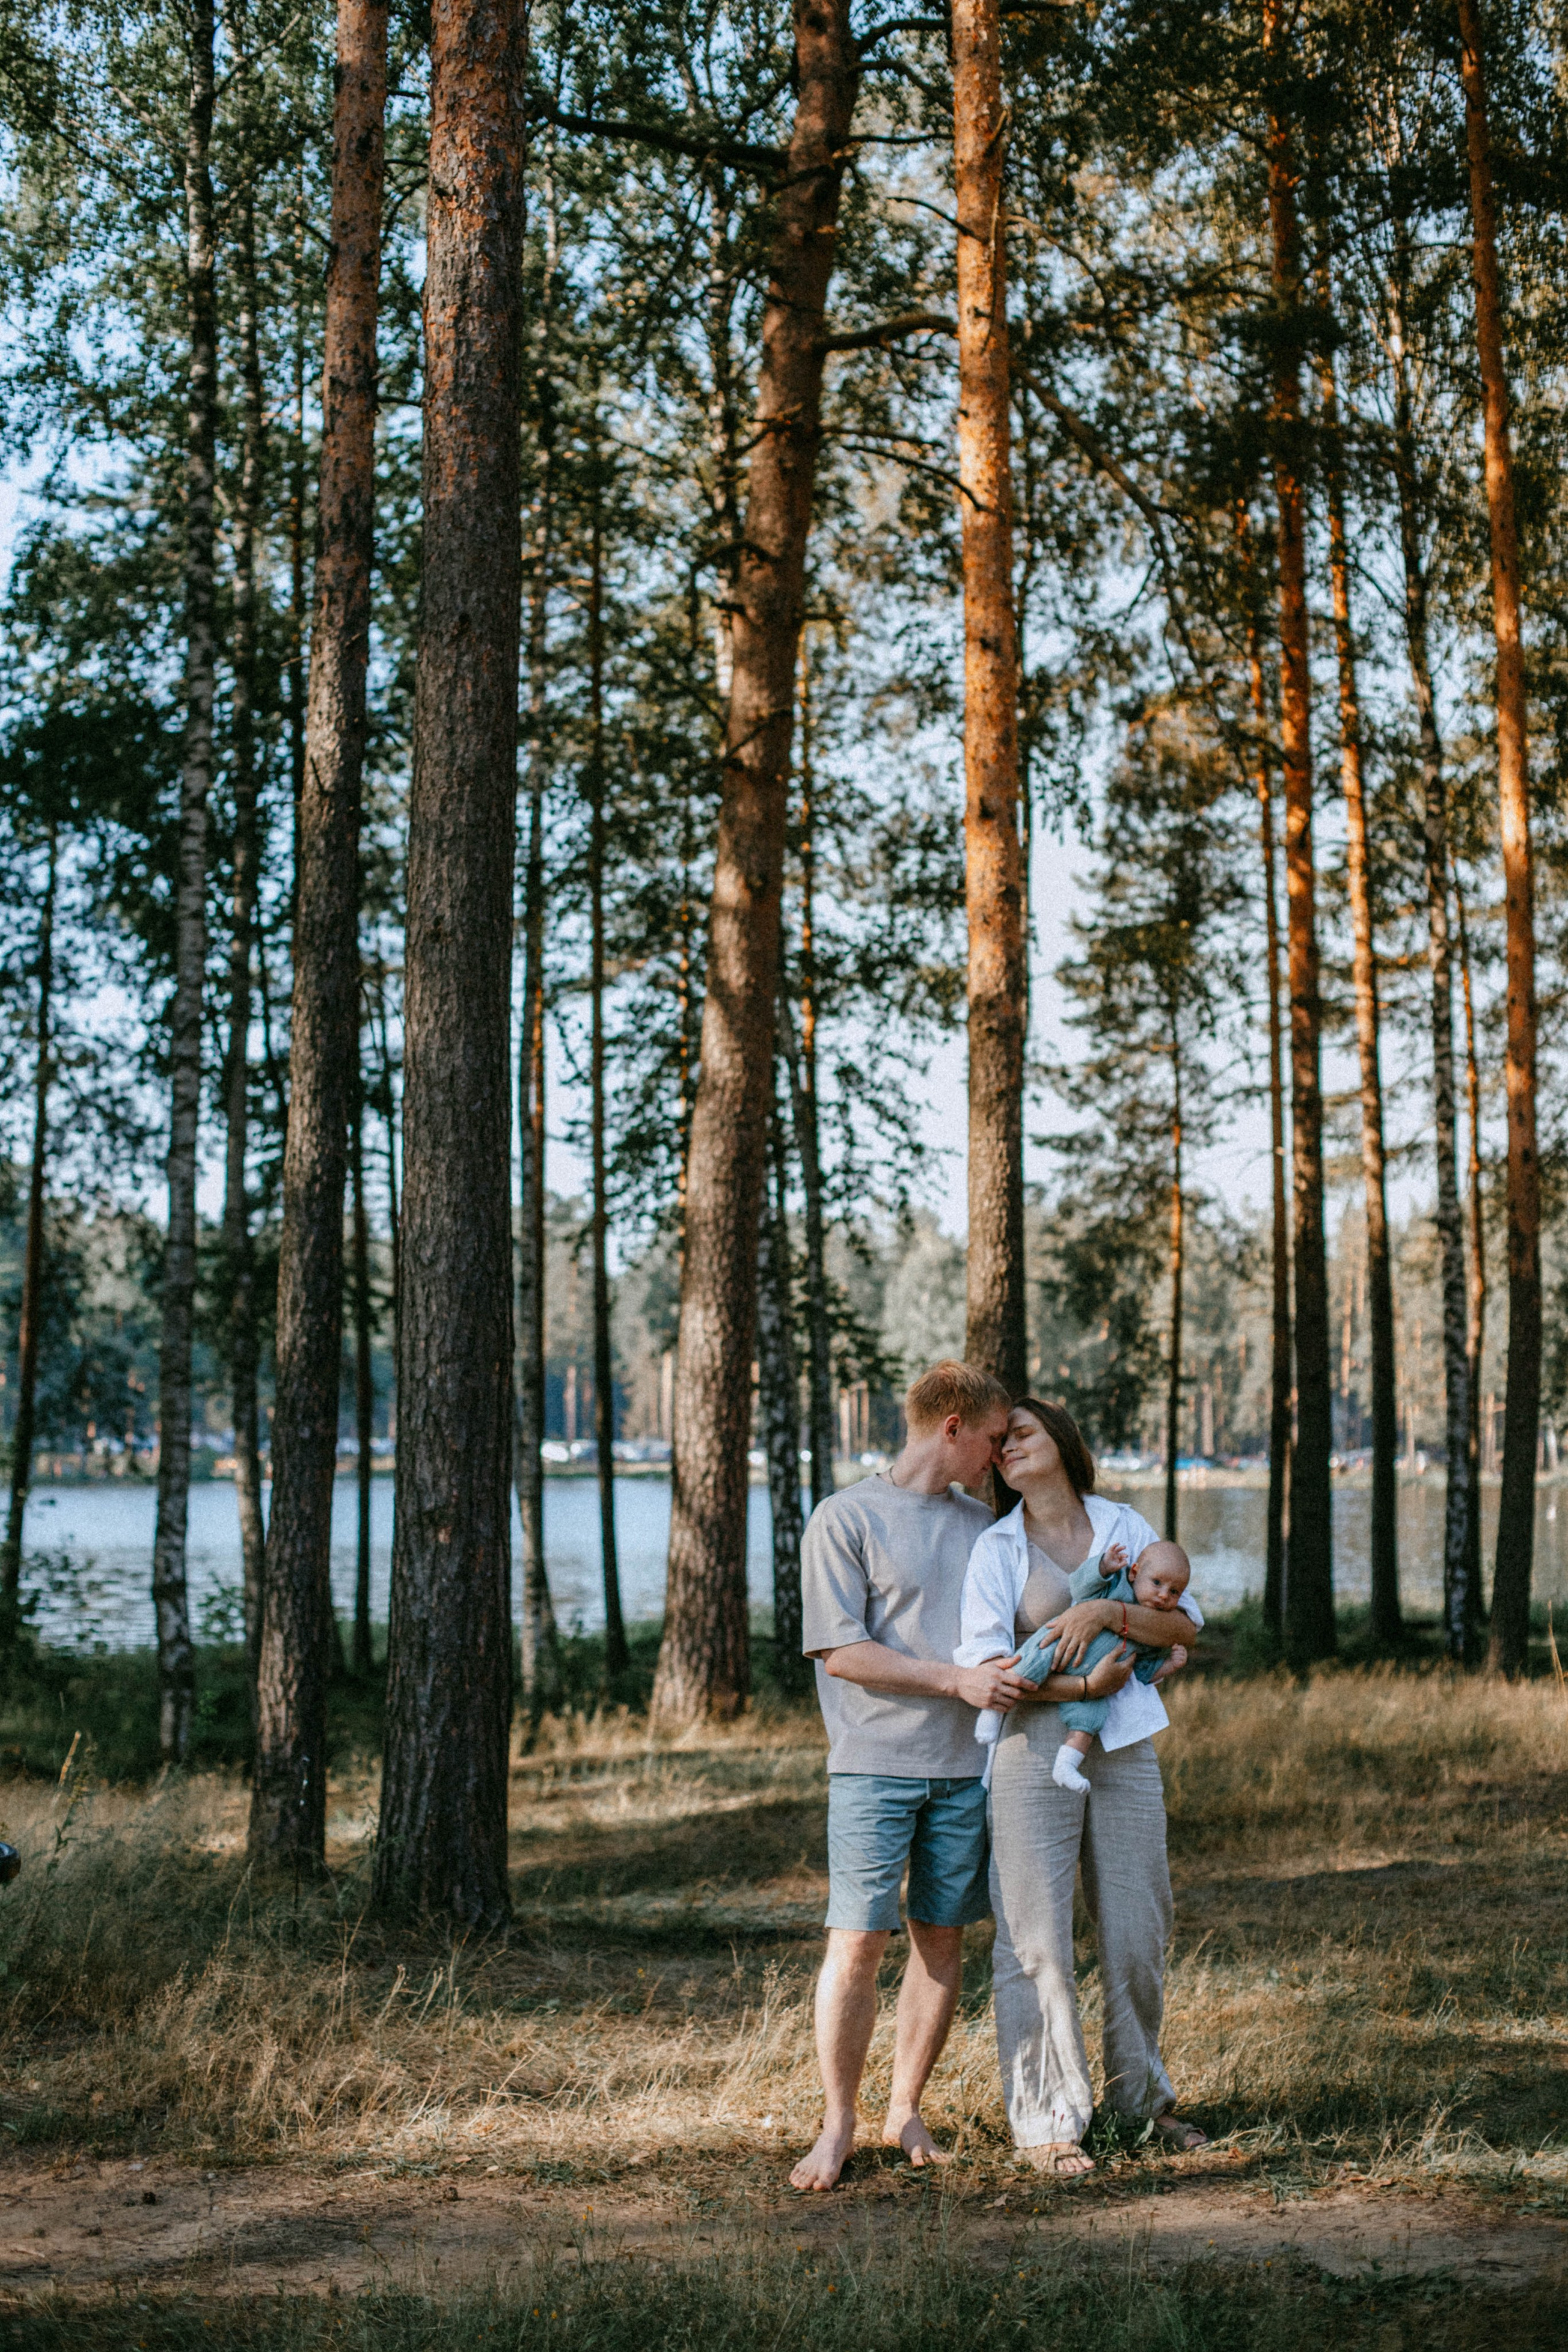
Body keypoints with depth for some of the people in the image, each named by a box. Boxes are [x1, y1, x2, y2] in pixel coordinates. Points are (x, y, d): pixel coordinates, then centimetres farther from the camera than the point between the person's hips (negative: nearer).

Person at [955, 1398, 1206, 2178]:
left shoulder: (1123, 1525, 8)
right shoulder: (997, 1546, 1)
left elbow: (1184, 1625, 0)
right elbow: (983, 1662, -10)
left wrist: (1106, 1611, -15)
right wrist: (1085, 1684, -13)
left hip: (1125, 1753, 3)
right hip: (1034, 1754, -2)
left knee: (1137, 1933, 8)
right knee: (1036, 1944, -3)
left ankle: (1141, 2091, 27)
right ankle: (1046, 2121, 7)